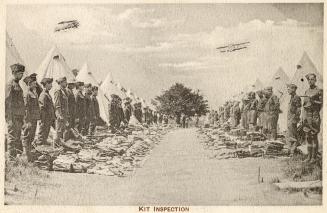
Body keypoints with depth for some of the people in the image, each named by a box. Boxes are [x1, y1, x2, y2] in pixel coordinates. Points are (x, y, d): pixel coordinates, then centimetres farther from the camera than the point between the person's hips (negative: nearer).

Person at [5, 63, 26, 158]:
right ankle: (11, 157, -1)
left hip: (19, 116, 9)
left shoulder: (18, 85, 17)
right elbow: (8, 103, -16)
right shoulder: (10, 85, -12)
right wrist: (10, 119, -20)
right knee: (12, 138, -5)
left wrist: (22, 118, 21)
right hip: (13, 116, -9)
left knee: (18, 137, 14)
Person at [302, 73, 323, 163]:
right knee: (308, 136, 7)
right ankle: (309, 156, 12)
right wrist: (304, 117, 9)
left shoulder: (319, 91, -2)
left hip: (315, 116, -6)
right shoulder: (306, 91, 15)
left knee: (314, 136, -5)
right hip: (307, 115, 6)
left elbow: (321, 103, -5)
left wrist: (313, 101, -19)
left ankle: (314, 157, 0)